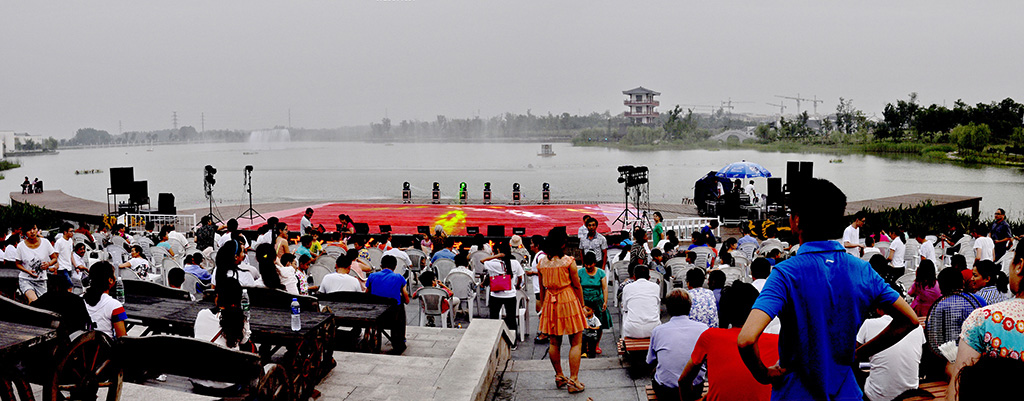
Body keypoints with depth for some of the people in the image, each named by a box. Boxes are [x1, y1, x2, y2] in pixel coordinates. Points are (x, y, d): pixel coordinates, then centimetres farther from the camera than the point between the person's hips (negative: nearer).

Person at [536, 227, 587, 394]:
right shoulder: (569, 261, -12)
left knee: (554, 342, 15)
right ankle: (573, 380, 0)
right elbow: (577, 286, -6)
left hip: (550, 302, 5)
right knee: (576, 343, 3)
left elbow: (542, 287, 9)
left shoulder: (541, 262, 0)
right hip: (569, 300, -5)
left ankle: (559, 377, 26)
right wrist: (581, 304, 5)